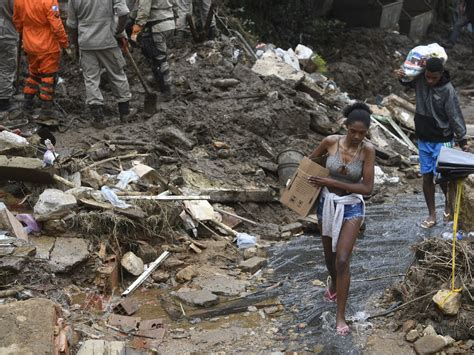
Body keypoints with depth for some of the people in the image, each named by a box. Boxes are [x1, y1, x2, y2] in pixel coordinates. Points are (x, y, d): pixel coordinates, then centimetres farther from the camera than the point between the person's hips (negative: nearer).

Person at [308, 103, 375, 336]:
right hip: (327, 203, 3)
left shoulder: (367, 150, -16)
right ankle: (334, 282, 55)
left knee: (342, 260, -11)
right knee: (329, 255, 20)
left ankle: (340, 316, 0)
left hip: (351, 207, -3)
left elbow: (367, 187, -18)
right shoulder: (330, 142, -12)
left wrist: (333, 183, -22)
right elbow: (310, 161, 8)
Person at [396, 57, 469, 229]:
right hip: (423, 139, 5)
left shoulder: (447, 90, -19)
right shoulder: (419, 79, -7)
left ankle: (448, 202, 27)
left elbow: (455, 116, -14)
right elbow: (407, 82, 16)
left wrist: (462, 140, -10)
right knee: (427, 176, 7)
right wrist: (401, 76, -7)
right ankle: (432, 215, 17)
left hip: (442, 140, -5)